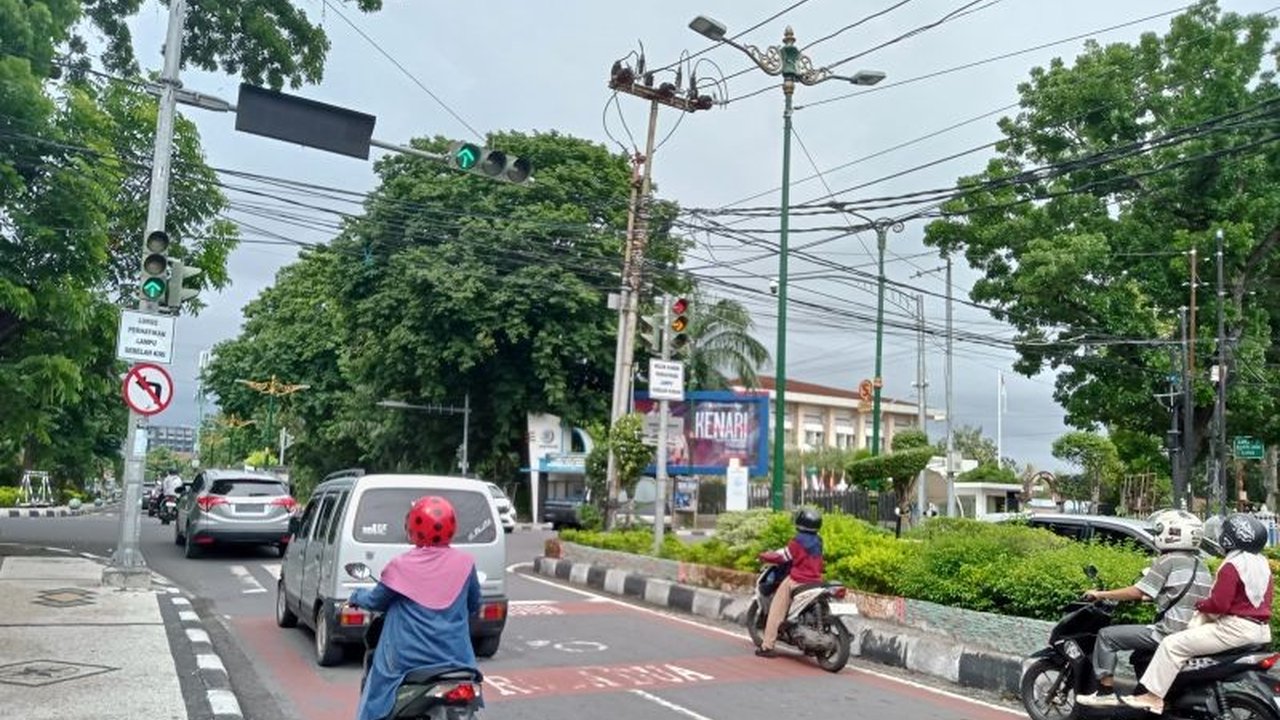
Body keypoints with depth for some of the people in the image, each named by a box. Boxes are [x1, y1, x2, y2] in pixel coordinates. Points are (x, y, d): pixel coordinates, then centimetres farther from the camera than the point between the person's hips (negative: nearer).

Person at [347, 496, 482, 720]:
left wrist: (357, 596, 27)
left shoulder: (401, 567, -10)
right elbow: (474, 605, 11)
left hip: (409, 659, -2)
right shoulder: (464, 563, -4)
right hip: (456, 658, 2)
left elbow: (376, 600, 6)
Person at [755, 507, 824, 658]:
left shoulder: (798, 542, -12)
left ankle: (767, 646, -4)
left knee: (776, 611, -1)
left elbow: (782, 556, -7)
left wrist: (763, 556, 7)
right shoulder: (818, 542, 10)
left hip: (796, 582, -7)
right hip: (815, 582, 7)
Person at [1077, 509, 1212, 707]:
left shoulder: (1168, 560, -11)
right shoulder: (1201, 566, 14)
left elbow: (1137, 592, -15)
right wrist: (1146, 598, 28)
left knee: (1107, 636, -3)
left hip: (1170, 634, -9)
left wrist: (1101, 594, -6)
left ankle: (1106, 692, -5)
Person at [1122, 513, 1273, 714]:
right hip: (1261, 628, 11)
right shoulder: (1262, 563, 11)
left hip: (1236, 628, -11)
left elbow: (1218, 605, -21)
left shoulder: (1232, 566, -17)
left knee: (1173, 644, -12)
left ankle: (1154, 696, -15)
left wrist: (1199, 604, -1)